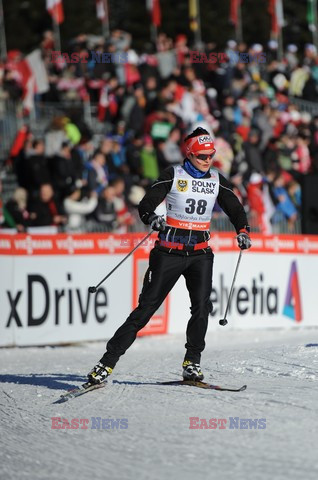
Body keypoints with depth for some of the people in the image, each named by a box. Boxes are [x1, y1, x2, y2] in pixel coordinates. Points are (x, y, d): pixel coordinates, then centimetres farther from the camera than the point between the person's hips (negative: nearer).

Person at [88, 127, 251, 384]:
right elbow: (146, 204, -6)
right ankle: (108, 362, -2)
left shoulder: (217, 180, 7)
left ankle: (192, 362, -1)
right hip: (169, 252, -3)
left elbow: (235, 208, 15)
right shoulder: (173, 175, -4)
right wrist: (152, 218, -28)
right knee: (146, 308, -6)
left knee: (202, 306, -17)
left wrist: (243, 231, -4)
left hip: (200, 254, 3)